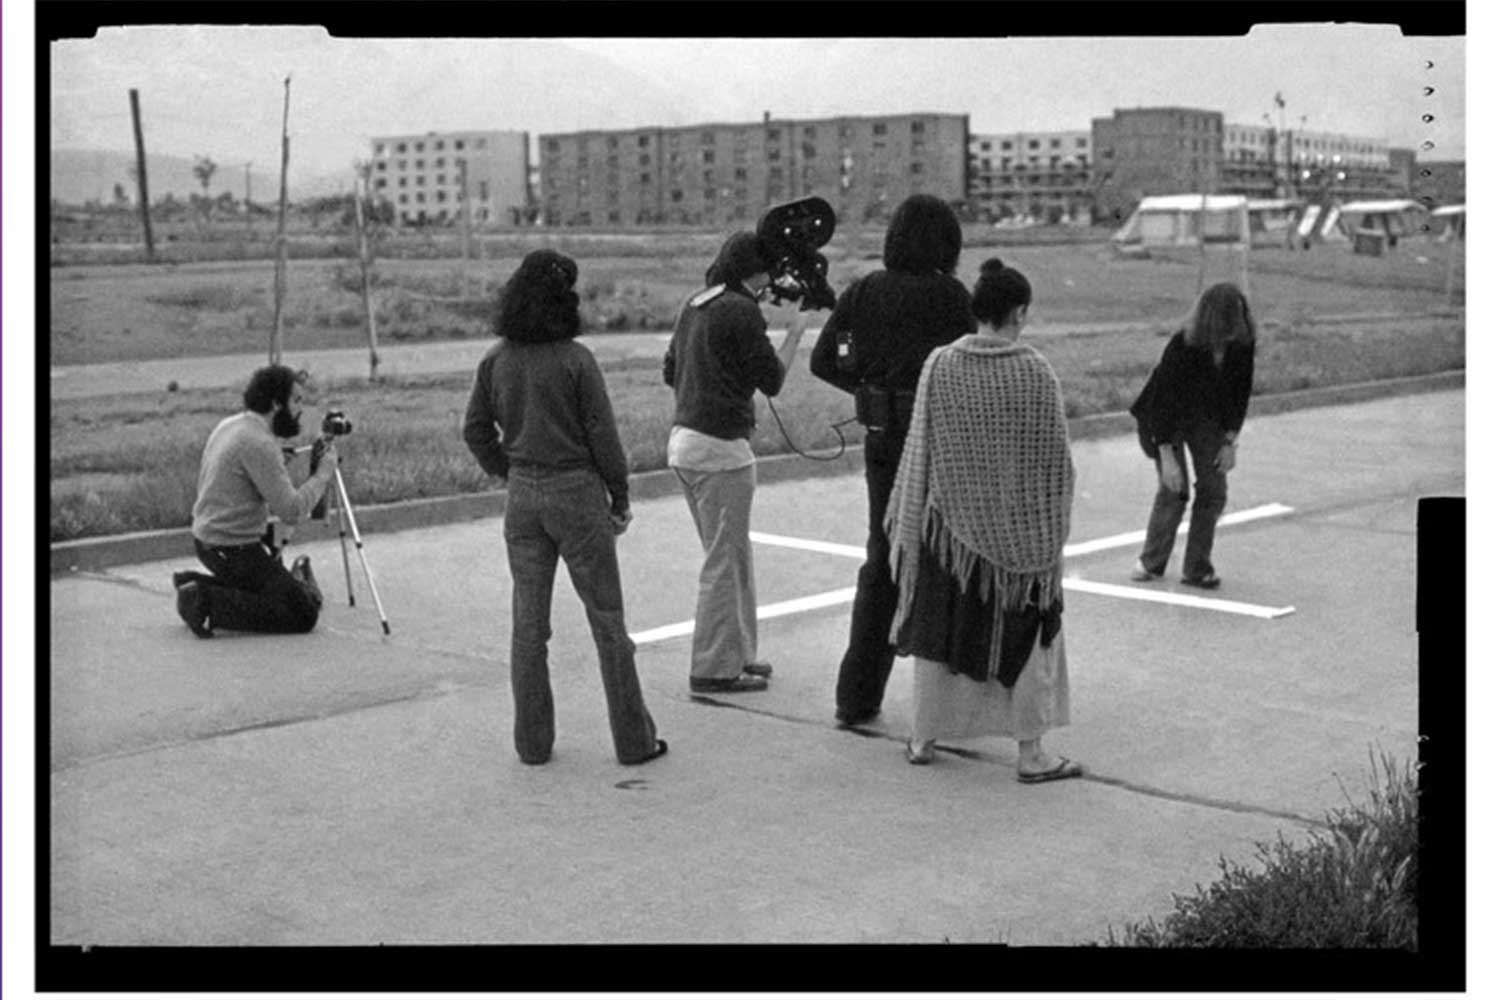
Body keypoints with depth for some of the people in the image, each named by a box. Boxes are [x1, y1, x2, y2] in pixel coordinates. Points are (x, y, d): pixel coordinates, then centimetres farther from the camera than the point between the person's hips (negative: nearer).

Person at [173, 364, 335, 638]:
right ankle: (208, 603, -12)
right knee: (304, 613, -8)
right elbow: (291, 511, -23)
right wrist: (324, 472, -11)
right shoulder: (259, 444, -22)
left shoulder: (227, 425, 7)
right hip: (234, 550, -10)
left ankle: (195, 584, 13)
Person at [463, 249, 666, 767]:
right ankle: (633, 740, 12)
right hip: (576, 491, -4)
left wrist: (510, 473, 15)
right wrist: (620, 497, 0)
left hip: (521, 496, 4)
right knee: (607, 621, 6)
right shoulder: (575, 359, -13)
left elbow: (476, 430, 5)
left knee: (527, 626, 11)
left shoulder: (495, 359, 1)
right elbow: (602, 434, -10)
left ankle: (533, 742, 17)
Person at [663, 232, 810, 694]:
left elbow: (670, 371, 18)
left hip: (682, 439, 9)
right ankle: (713, 669, 3)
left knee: (732, 556, 18)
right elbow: (772, 380, -9)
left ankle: (738, 654, 26)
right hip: (720, 446, -9)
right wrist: (796, 330, 3)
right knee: (725, 561, -2)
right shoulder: (741, 311, -13)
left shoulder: (694, 305, 12)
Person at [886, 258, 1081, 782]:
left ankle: (924, 738, 23)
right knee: (1024, 632, 9)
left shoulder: (940, 365, -9)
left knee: (939, 624, 14)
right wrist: (1052, 529, 6)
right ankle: (1030, 751, 12)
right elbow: (1055, 459, -6)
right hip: (1016, 530, -2)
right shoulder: (1036, 373, -12)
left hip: (950, 522, 2)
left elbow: (919, 451, -3)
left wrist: (906, 521, 6)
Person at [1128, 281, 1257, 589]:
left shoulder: (1242, 344, -18)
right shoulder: (1182, 346, -32)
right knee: (1173, 491, -10)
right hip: (1168, 418, -5)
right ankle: (1151, 563, 10)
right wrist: (1167, 456, -28)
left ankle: (1197, 568, 8)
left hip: (1208, 420, 5)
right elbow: (1164, 399, -28)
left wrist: (1231, 442, -7)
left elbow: (1241, 391, -5)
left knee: (1214, 489, -3)